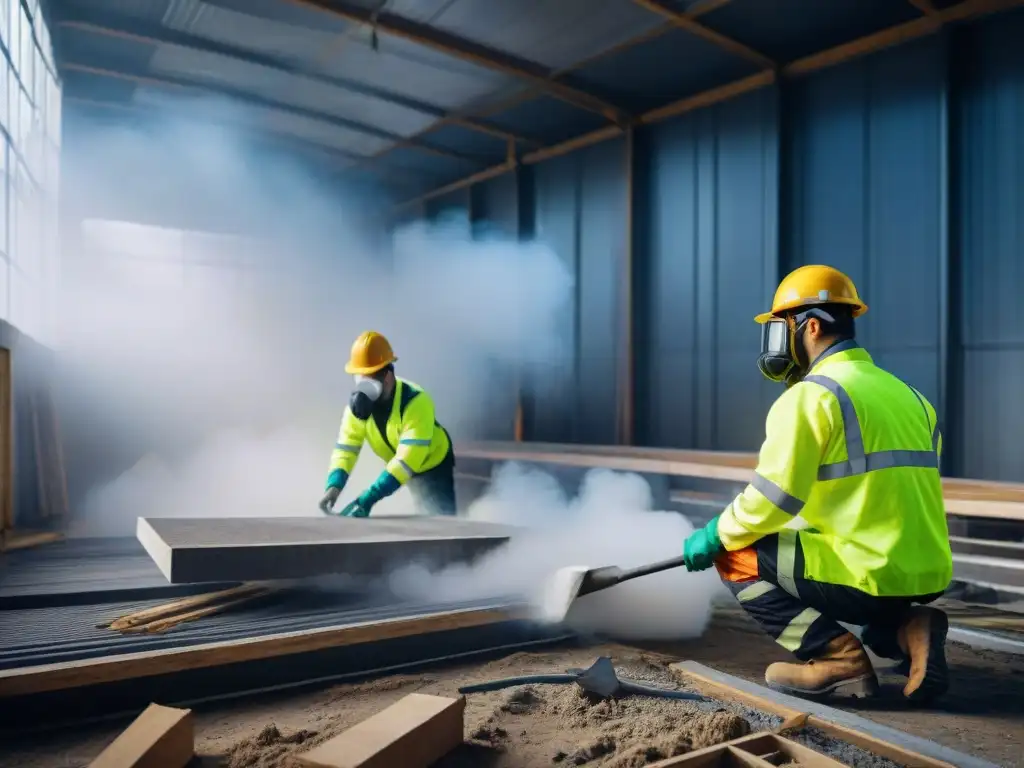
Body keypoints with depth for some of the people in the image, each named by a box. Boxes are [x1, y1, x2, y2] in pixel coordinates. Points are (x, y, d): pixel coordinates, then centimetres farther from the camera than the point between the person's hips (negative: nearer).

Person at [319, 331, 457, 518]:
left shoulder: (415, 401, -37)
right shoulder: (359, 403, -19)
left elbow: (408, 458, -43)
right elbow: (346, 445, -19)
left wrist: (369, 498, -49)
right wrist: (334, 485, -39)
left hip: (434, 464, -5)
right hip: (403, 469, 5)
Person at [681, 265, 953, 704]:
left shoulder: (811, 395, -13)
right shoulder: (906, 394, 14)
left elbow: (773, 498, -17)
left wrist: (715, 537, -1)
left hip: (869, 573, -8)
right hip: (926, 574, 8)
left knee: (735, 560, 5)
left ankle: (839, 657, -3)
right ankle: (905, 630, 8)